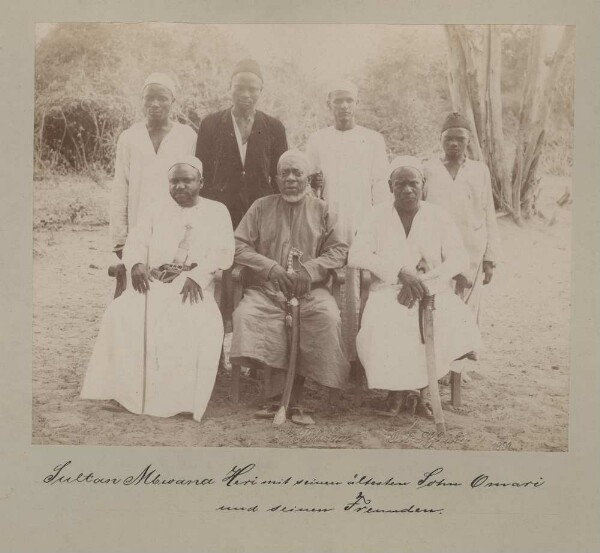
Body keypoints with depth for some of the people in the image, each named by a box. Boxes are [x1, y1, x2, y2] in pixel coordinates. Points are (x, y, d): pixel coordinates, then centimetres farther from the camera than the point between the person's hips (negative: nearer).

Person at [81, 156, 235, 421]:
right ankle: (128, 391, -18)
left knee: (203, 325, -34)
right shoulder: (157, 210, 22)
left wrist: (197, 276, -19)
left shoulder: (216, 211, 12)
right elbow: (135, 241, 10)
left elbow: (223, 253, -1)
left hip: (194, 286, -2)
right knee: (122, 314, -26)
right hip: (154, 282, 3)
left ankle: (181, 399, -23)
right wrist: (136, 264, -14)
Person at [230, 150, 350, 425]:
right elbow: (239, 246, 5)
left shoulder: (321, 210, 13)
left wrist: (310, 269, -11)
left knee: (328, 317, -31)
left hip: (309, 289, 0)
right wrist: (270, 267, -9)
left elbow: (339, 250, 6)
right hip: (265, 288, 1)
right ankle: (275, 394, -20)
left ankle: (295, 397, -18)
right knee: (245, 315, -30)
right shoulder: (261, 207, 13)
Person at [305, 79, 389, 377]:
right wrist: (312, 185, -3)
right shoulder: (316, 140, 14)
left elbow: (380, 188, 7)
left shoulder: (373, 140, 11)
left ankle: (361, 355, 2)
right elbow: (307, 184, 18)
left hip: (363, 229, -1)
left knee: (360, 293, -6)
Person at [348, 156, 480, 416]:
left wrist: (423, 283, -19)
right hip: (389, 291, -1)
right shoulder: (377, 216, 5)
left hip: (434, 292, 1)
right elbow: (356, 255, -9)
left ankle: (420, 383, -4)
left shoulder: (438, 216, 7)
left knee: (459, 325, -28)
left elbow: (459, 258, -3)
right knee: (381, 329, -33)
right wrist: (400, 272, -21)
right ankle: (398, 386, -4)